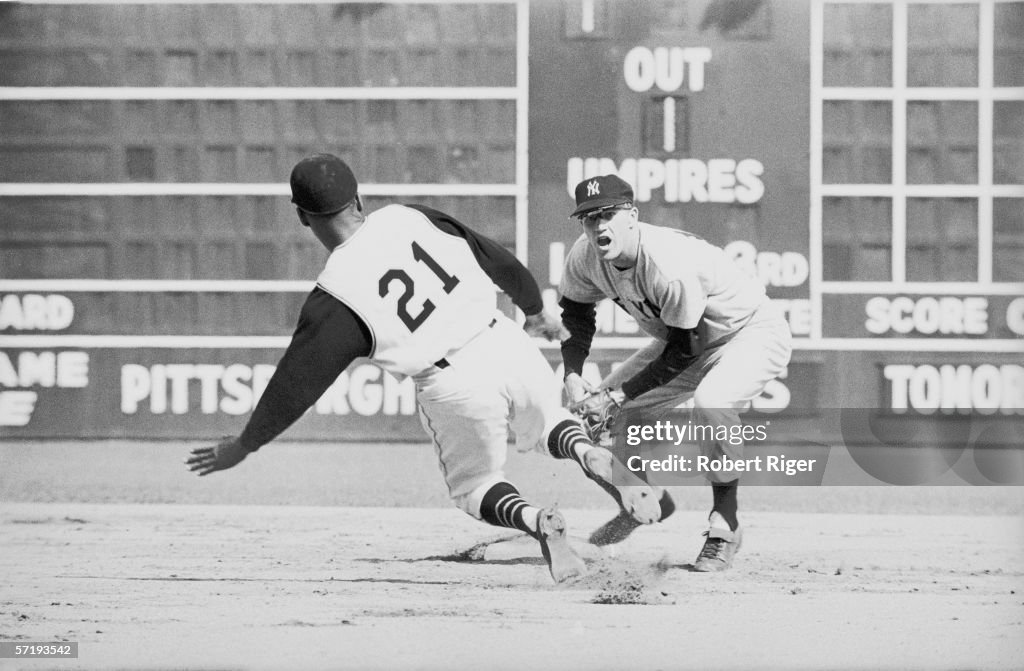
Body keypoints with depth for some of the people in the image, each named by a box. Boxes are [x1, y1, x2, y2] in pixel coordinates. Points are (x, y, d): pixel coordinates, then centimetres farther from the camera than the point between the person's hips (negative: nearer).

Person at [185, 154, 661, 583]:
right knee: (549, 421, 33)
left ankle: (533, 519, -11)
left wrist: (242, 446, 4)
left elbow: (297, 383, -7)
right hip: (507, 345, 4)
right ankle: (590, 455, -3)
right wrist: (534, 310, 33)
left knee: (473, 486, 22)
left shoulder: (333, 299, -8)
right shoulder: (408, 218, 4)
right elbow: (498, 260, 14)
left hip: (455, 386, -4)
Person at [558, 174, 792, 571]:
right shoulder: (585, 257, -15)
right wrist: (572, 375, -7)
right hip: (683, 341, 8)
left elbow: (681, 354, -27)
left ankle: (725, 526, -20)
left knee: (711, 403, -37)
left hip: (753, 333, -8)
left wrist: (616, 396, -26)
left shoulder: (670, 266, -36)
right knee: (600, 411, 3)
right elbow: (575, 311, 7)